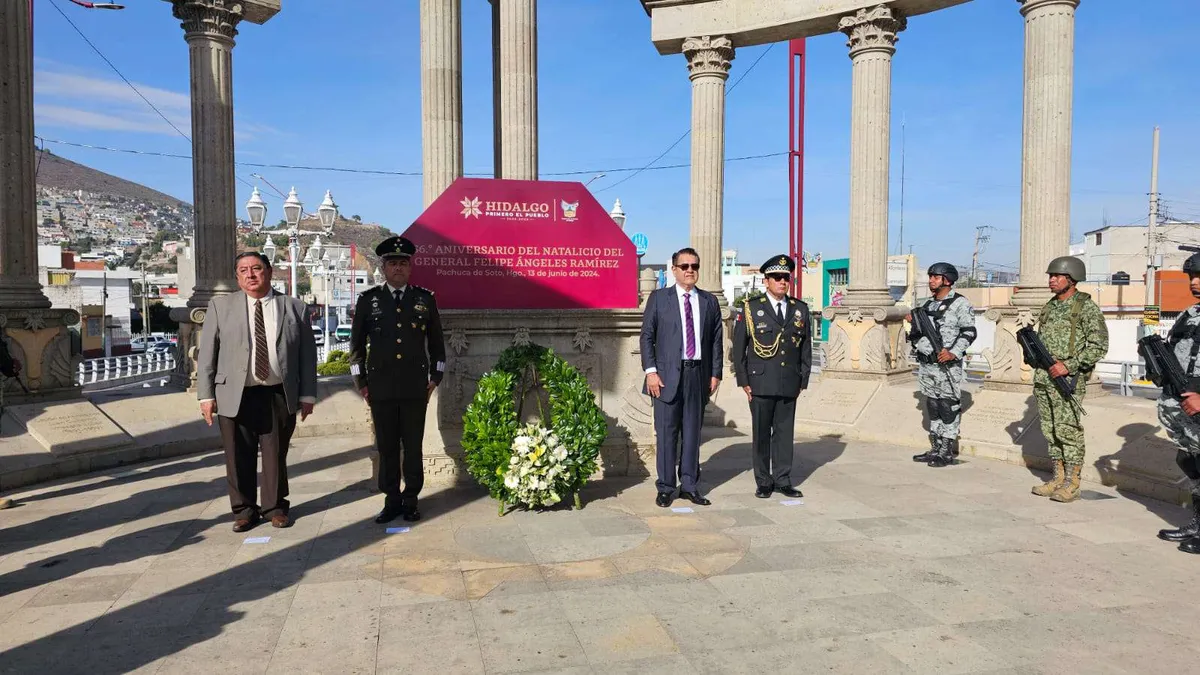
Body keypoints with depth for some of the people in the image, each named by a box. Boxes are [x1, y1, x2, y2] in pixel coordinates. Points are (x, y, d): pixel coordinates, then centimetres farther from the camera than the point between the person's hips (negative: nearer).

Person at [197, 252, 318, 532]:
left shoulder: (295, 308, 6)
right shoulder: (221, 306, 6)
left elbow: (307, 354, 7)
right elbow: (206, 353, 4)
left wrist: (307, 394, 3)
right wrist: (206, 395, -2)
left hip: (279, 396, 0)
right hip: (235, 396, 0)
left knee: (276, 455, 7)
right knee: (239, 458, 5)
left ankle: (275, 507, 23)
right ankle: (244, 510, 21)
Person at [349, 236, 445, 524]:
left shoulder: (425, 298, 6)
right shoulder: (368, 300, 6)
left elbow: (436, 341, 13)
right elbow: (356, 344, 10)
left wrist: (435, 378, 8)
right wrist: (361, 382, 6)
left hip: (415, 388, 0)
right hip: (380, 387, 0)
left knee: (413, 445, 5)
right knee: (386, 447, 6)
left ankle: (411, 500, 18)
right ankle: (392, 500, 17)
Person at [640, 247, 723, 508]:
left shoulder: (709, 301, 10)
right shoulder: (658, 298, 3)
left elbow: (716, 340, 11)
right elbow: (647, 336, 0)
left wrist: (715, 373, 5)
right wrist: (650, 371, -8)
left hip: (698, 375, 3)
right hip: (667, 375, -2)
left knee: (692, 432, 8)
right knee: (667, 432, 1)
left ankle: (690, 486, 18)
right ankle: (665, 487, 11)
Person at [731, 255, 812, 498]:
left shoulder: (801, 310, 9)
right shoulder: (751, 308, 0)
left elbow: (806, 348, 13)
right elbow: (738, 348, 1)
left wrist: (803, 380, 8)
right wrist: (743, 381, -3)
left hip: (789, 385, 3)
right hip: (761, 384, -2)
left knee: (785, 432, 7)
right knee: (761, 434, 4)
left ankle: (782, 480, 18)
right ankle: (763, 482, 14)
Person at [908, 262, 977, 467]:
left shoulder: (960, 303, -5)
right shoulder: (928, 303, 17)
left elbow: (969, 332, -12)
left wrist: (953, 353, -23)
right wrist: (914, 322, 6)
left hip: (947, 365, -7)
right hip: (926, 364, 7)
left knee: (948, 408, -4)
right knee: (932, 407, 11)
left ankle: (947, 453, 1)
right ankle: (935, 449, 18)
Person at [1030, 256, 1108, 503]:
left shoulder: (1086, 307, -6)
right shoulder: (1050, 307, 16)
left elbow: (1098, 345, -11)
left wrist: (1069, 365, -17)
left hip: (1068, 378, -7)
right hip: (1043, 377, 7)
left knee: (1067, 429, -6)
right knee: (1050, 429, 10)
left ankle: (1072, 484, 1)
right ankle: (1058, 478, 18)